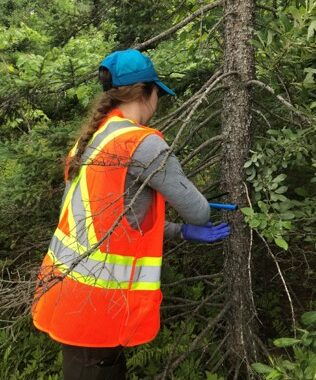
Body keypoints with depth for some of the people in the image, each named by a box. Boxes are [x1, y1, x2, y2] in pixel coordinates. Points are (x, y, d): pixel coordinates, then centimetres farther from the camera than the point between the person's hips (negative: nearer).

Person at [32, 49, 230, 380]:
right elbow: (197, 212, -8)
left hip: (67, 287, 8)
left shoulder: (90, 140, 9)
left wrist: (184, 232, 12)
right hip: (94, 300, -8)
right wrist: (191, 225, 16)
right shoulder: (143, 144, -17)